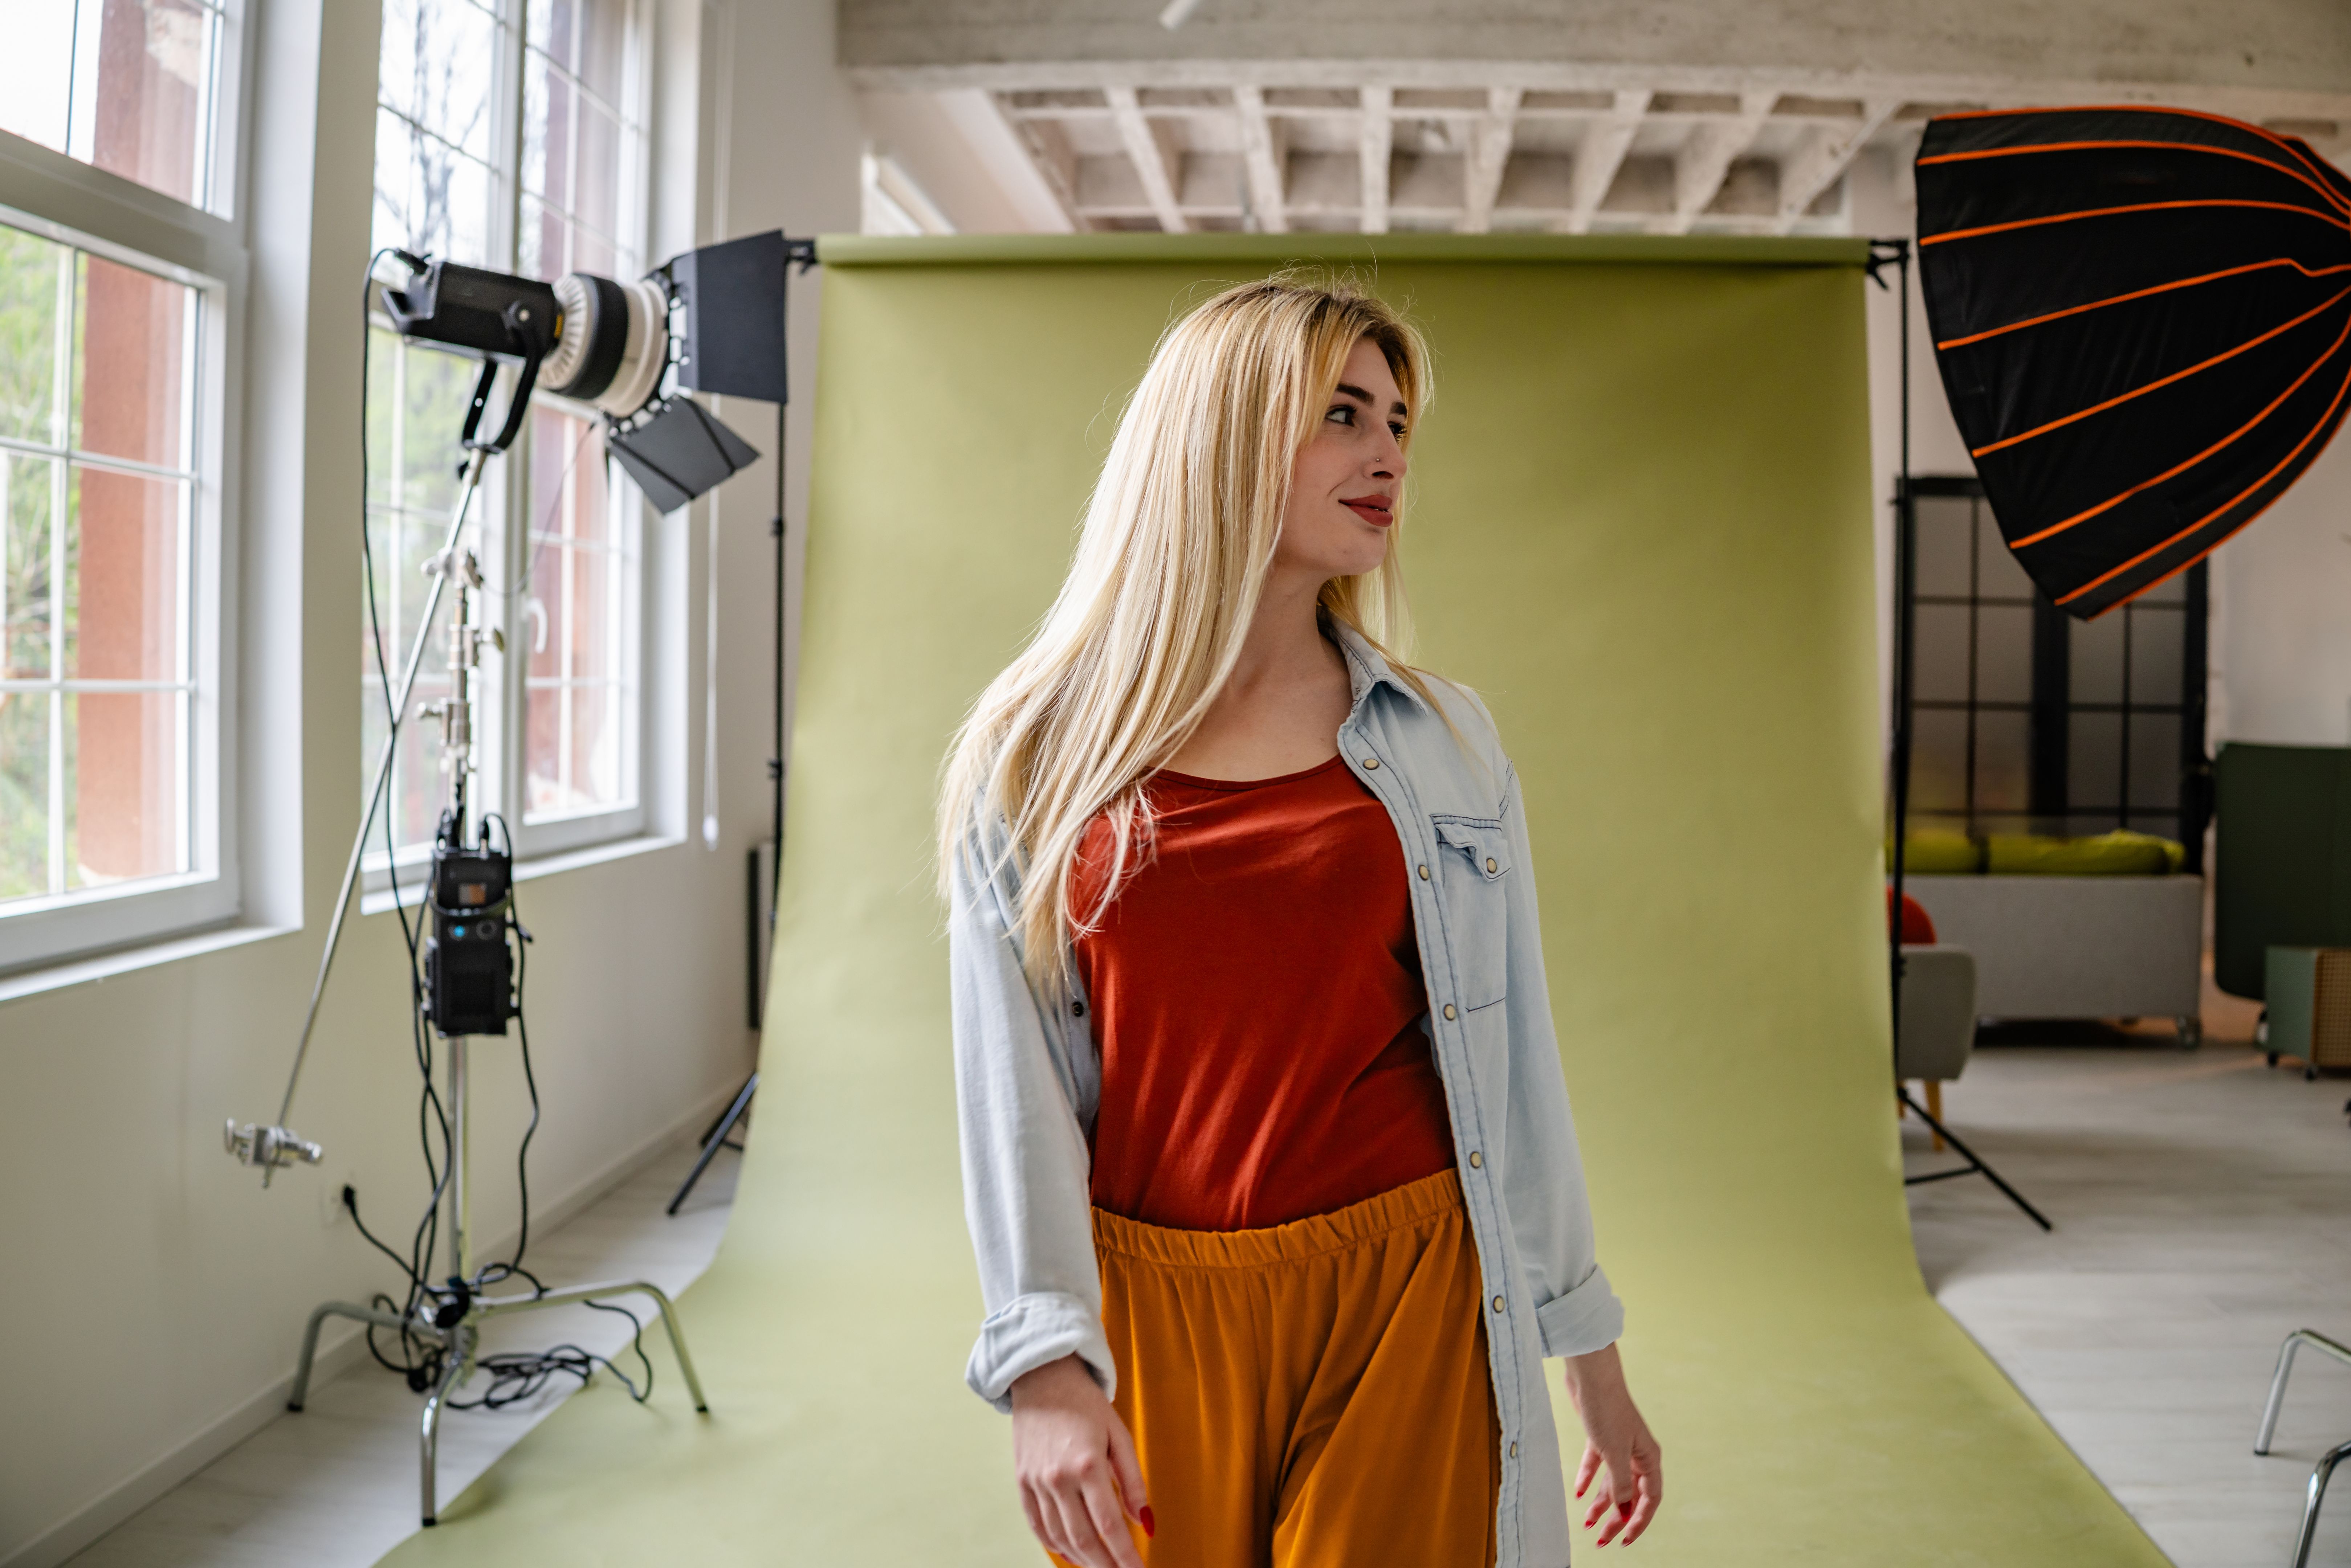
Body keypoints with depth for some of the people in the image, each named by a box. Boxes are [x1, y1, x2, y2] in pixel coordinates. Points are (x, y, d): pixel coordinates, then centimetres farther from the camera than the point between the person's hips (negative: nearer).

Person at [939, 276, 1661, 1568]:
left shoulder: (1445, 744, 5)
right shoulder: (1040, 757, 0)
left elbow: (1511, 1062, 7)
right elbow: (1012, 1076, -3)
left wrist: (1593, 1361, 9)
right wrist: (1044, 1362, -12)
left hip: (1404, 1292, 1)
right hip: (1150, 1305, 0)